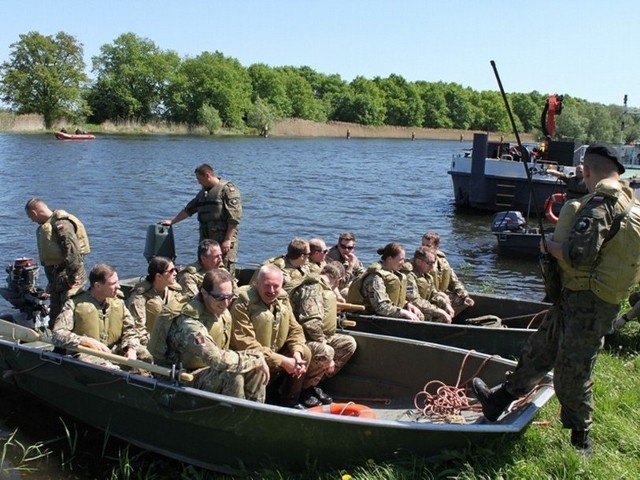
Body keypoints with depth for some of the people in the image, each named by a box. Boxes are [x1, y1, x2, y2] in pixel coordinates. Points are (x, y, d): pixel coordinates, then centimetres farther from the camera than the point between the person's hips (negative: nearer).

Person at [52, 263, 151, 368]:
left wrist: (131, 349, -11)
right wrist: (86, 341, -25)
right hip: (86, 354, -5)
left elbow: (130, 331, 12)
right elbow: (57, 335, -13)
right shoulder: (75, 304, -6)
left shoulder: (118, 303, 10)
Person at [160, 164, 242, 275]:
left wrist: (227, 240, -18)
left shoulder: (227, 189, -7)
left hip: (224, 241, -8)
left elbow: (235, 217, -14)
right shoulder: (203, 193, 20)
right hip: (205, 240, 8)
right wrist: (171, 221, 27)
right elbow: (188, 209, 30)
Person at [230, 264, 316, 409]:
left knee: (305, 352, -8)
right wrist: (282, 361, -28)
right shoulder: (242, 304, -22)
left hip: (278, 353, 7)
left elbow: (295, 330, 4)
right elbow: (245, 344, -27)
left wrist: (297, 353, -18)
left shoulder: (282, 298, -1)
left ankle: (290, 400, 5)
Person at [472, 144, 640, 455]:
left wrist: (550, 244, -10)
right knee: (539, 350, 21)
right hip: (576, 298, 10)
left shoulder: (600, 204, -21)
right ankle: (501, 398, 37)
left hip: (585, 304, -10)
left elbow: (577, 255, -29)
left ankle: (580, 441, 21)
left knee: (572, 372, 4)